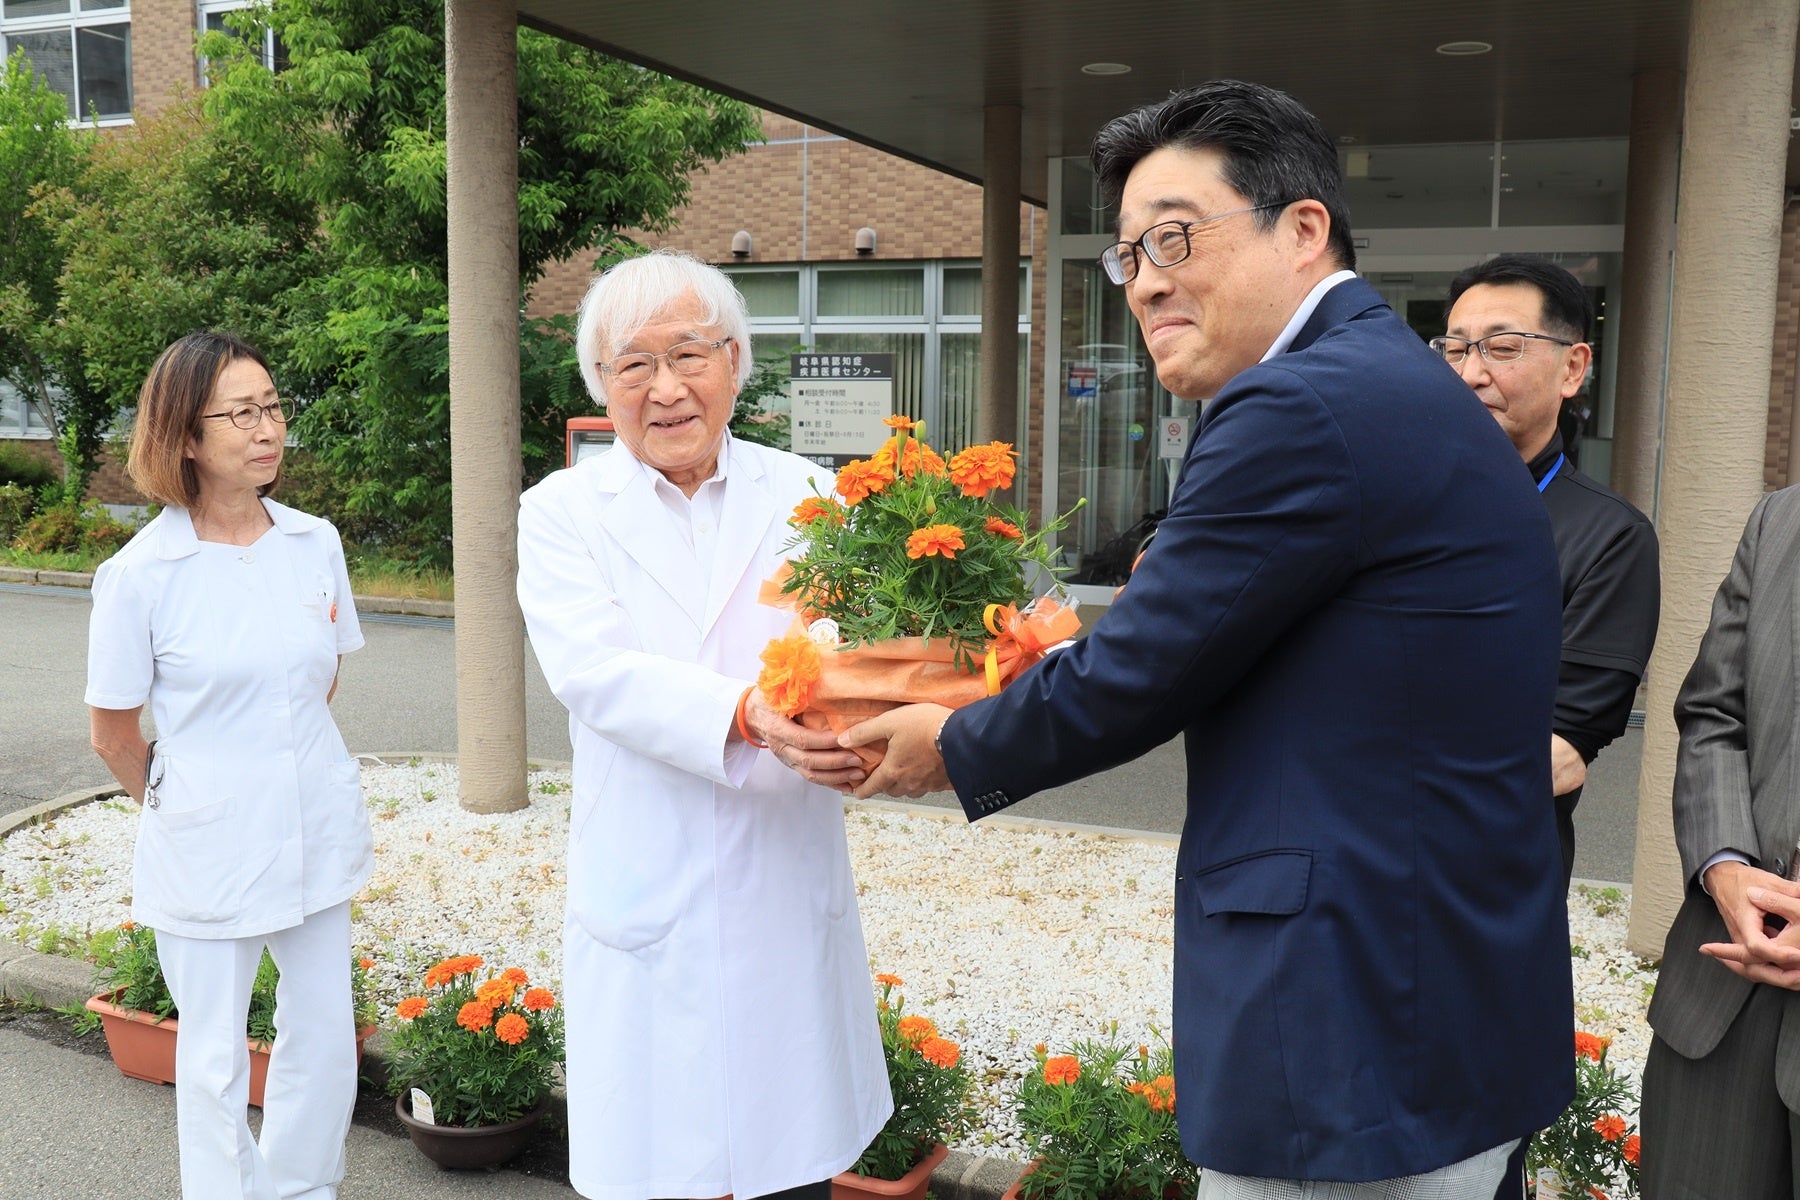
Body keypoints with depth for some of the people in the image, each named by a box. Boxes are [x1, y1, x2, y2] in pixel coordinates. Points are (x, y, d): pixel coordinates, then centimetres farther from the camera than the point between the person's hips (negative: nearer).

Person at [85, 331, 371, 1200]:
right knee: (214, 1056, 11)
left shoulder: (316, 543, -2)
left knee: (325, 1031, 14)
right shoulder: (140, 572, -12)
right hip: (207, 849, -4)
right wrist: (179, 803, 10)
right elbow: (113, 736, -2)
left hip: (317, 829, 4)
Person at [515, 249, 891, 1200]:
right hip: (646, 906, -1)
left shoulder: (804, 495, 6)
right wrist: (746, 716, -32)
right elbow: (596, 673, -15)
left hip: (791, 898, 2)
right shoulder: (560, 514, 1)